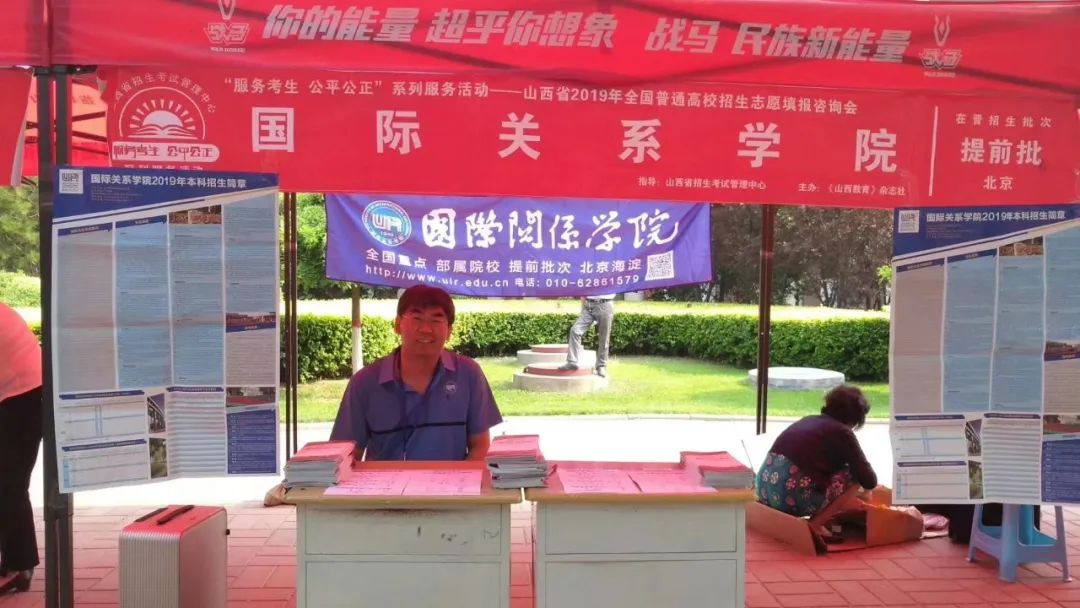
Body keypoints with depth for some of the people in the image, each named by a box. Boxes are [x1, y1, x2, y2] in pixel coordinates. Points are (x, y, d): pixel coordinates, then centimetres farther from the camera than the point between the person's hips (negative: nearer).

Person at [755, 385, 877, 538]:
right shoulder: (843, 433, 3)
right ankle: (816, 524, 0)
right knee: (854, 476, 8)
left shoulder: (809, 420, 23)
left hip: (765, 492, 7)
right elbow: (869, 480, 2)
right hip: (792, 497, -7)